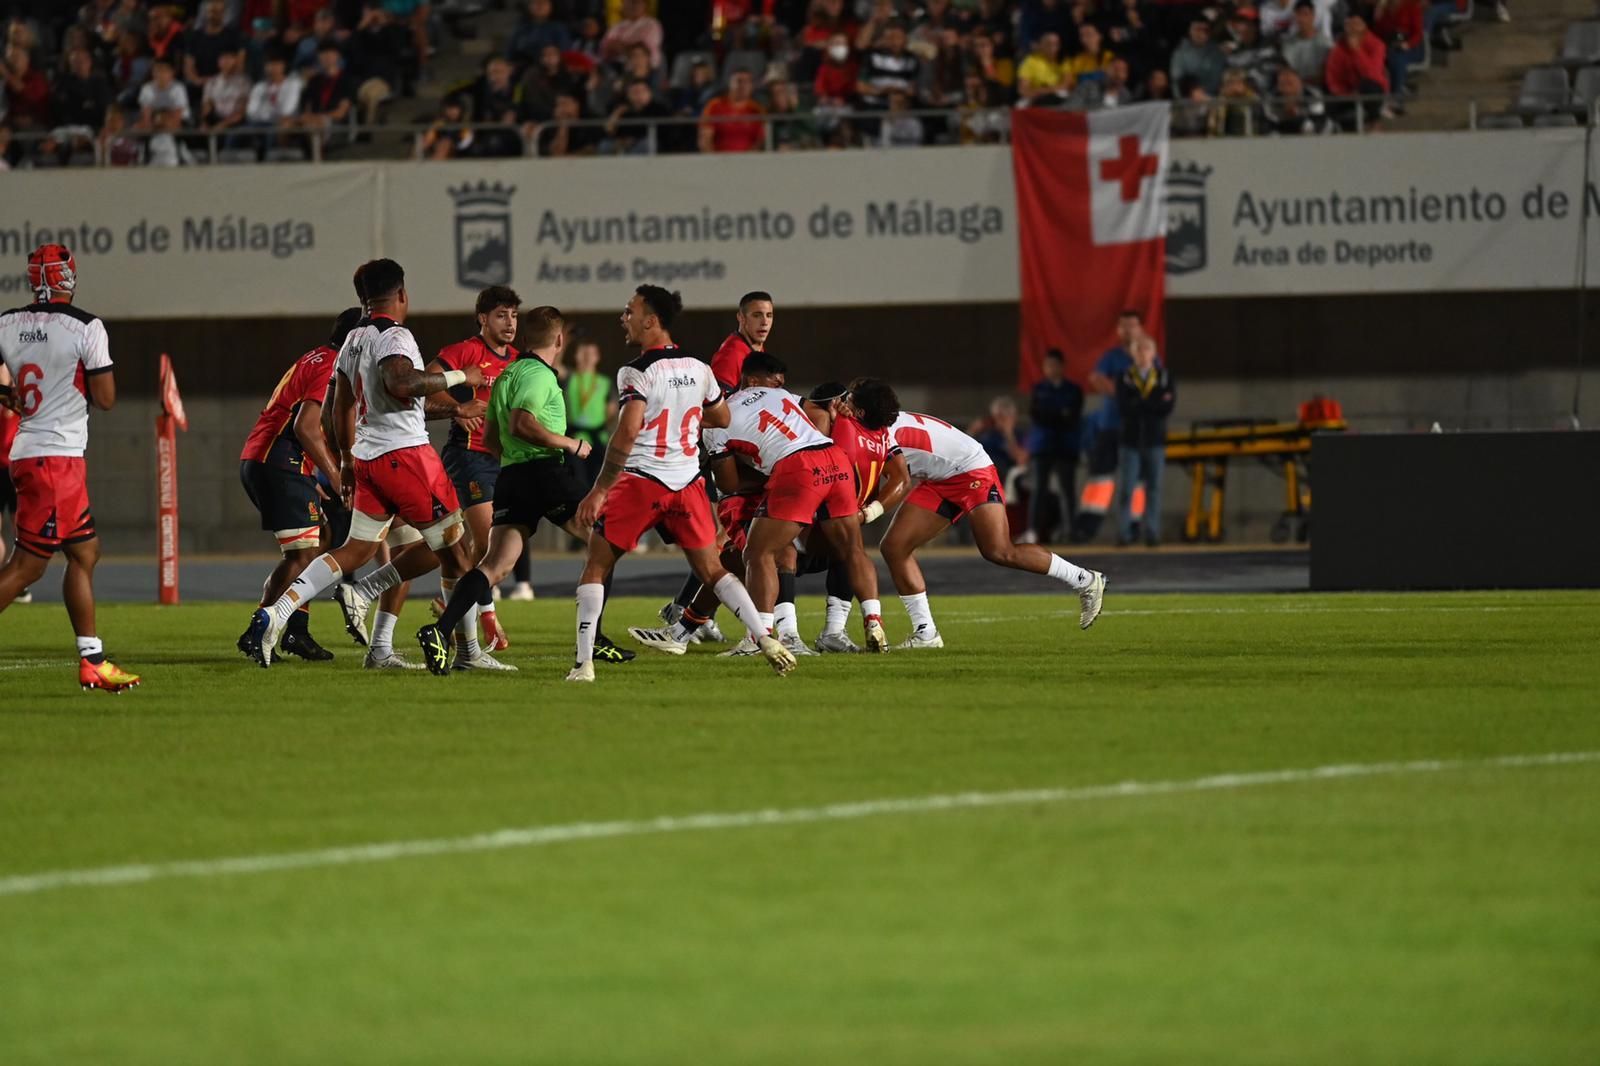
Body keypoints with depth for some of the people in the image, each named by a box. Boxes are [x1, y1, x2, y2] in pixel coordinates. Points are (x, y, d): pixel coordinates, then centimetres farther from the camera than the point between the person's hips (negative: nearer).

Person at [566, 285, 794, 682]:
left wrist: (599, 491, -19)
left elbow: (627, 433, -22)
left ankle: (584, 662, 0)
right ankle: (765, 638, -1)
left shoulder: (637, 373, -12)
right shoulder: (698, 369, 7)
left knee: (596, 566, 7)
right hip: (687, 482, 5)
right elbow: (722, 418, 22)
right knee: (712, 570, 13)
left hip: (640, 481, -5)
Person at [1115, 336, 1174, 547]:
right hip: (1130, 440, 0)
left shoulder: (1165, 377, 5)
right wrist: (1155, 403, -12)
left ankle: (1152, 533, 3)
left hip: (1155, 441, 0)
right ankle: (1124, 533, -2)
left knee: (1154, 489, 0)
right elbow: (1123, 407, -10)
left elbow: (1167, 408, -7)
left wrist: (1139, 404, -10)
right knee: (1126, 489, -5)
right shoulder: (1124, 379, 4)